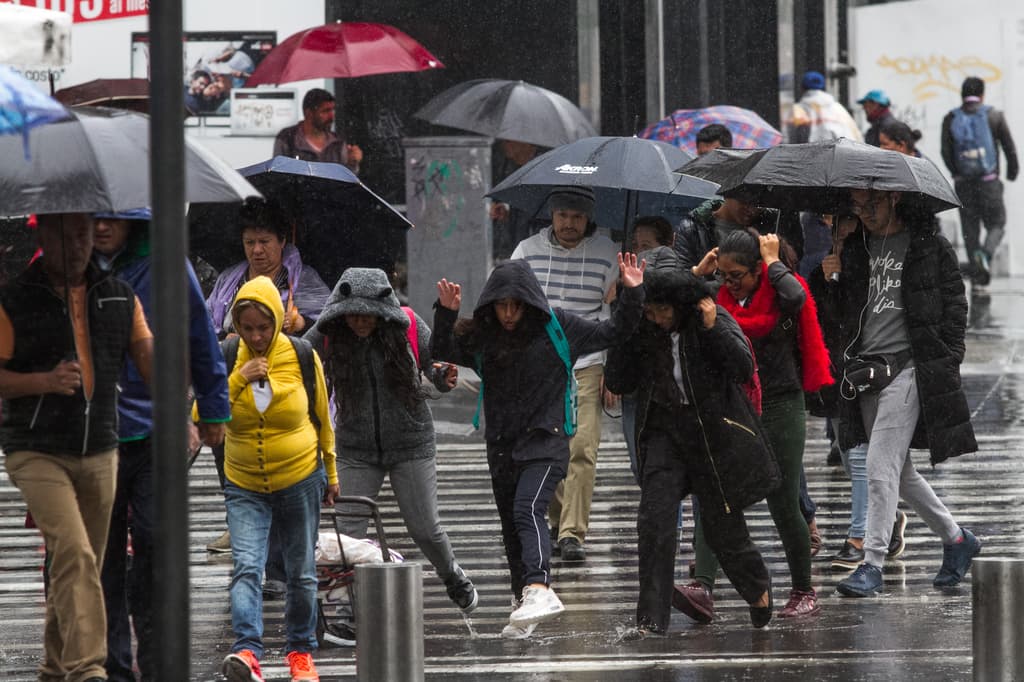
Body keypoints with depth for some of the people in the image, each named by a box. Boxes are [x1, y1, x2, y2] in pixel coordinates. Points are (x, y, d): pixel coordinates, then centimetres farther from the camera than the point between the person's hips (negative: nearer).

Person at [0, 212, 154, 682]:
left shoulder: (119, 298, 8)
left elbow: (149, 359, 4)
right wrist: (46, 381, -22)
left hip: (99, 452, 5)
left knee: (86, 565, 12)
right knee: (74, 554, -21)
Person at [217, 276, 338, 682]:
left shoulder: (302, 357, -4)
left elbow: (322, 416, 8)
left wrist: (331, 472, 15)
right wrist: (239, 378, -22)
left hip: (300, 480, 0)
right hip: (245, 486, 0)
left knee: (302, 573, 10)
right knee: (246, 567, -19)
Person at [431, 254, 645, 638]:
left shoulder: (558, 328, -2)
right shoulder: (481, 338, 4)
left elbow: (612, 333, 4)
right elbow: (441, 351, -3)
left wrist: (632, 294, -9)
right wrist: (446, 314, -17)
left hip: (546, 440, -5)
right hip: (501, 444, 5)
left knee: (527, 510, -25)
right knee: (511, 526, 11)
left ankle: (539, 589, -39)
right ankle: (523, 603, 25)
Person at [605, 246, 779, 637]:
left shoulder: (715, 320, -8)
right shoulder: (642, 331, 1)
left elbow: (744, 369, -16)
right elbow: (618, 383, -1)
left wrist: (714, 329, -25)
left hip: (715, 434, -3)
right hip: (665, 433, 3)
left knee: (723, 526, 7)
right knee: (654, 522, -14)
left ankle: (758, 590, 37)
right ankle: (652, 618, -11)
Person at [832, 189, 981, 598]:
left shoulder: (930, 246, 0)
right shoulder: (855, 247, 14)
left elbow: (955, 307, 0)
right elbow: (844, 309, 20)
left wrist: (947, 363, -6)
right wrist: (832, 281, 0)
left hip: (908, 367, -6)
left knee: (881, 467, -14)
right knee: (899, 471, 10)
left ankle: (872, 564, -12)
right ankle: (956, 539, 27)